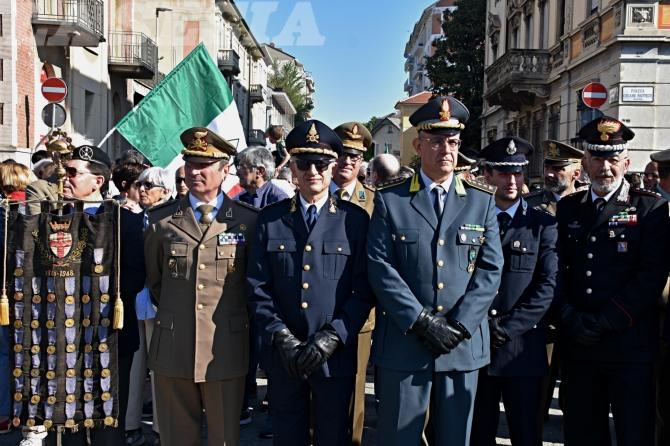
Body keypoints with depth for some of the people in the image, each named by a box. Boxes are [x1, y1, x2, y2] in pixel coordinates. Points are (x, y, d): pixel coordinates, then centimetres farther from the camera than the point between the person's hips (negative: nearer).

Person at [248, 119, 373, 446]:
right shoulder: (270, 220, 4)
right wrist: (281, 337, -9)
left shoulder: (354, 220, -1)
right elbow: (258, 288, 2)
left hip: (336, 357, -1)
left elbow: (363, 291, -4)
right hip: (284, 358, 2)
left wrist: (331, 338, -13)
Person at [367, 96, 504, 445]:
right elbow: (380, 267, -6)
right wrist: (422, 322, -14)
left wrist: (459, 326, -10)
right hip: (403, 345, -1)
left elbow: (490, 269, 1)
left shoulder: (482, 200, 8)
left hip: (463, 345, 2)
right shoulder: (389, 200, 2)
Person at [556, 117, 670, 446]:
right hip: (578, 345, 4)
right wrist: (571, 319, -8)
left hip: (630, 345, -3)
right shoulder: (568, 208, 11)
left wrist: (605, 321, -15)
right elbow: (558, 268, 6)